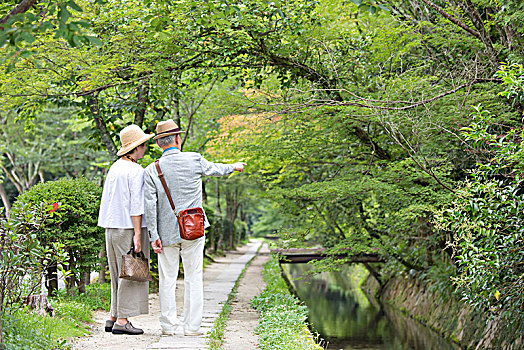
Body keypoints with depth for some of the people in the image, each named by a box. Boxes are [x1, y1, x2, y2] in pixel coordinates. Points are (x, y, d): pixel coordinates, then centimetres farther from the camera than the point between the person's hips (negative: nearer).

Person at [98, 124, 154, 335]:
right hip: (129, 228, -8)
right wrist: (137, 234, -16)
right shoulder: (136, 171, -12)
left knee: (118, 275, 15)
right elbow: (136, 205, -16)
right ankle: (122, 321, -3)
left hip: (112, 228, 8)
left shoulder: (114, 168, 12)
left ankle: (113, 318, 17)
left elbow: (108, 201, 15)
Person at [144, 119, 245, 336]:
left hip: (167, 233, 0)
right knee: (193, 278, 5)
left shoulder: (152, 171, -5)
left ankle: (168, 326, 11)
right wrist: (234, 167, 37)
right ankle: (192, 326, 6)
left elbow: (150, 206, -7)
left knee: (167, 280, 8)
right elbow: (216, 169, 16)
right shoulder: (195, 160, -4)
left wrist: (154, 236, -2)